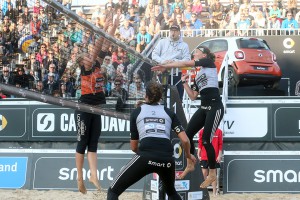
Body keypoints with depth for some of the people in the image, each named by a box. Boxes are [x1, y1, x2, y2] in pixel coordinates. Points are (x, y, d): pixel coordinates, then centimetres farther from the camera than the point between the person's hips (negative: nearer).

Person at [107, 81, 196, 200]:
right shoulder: (169, 113, 21)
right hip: (167, 159, 3)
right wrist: (188, 155, 32)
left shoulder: (136, 112, 19)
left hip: (145, 157, -3)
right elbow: (185, 140, 11)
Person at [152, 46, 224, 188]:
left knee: (206, 140, -10)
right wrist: (184, 82, 12)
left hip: (215, 108, -8)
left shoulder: (209, 63, 0)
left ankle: (212, 175, 2)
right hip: (203, 108, 8)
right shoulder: (197, 76, 20)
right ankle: (190, 165, 24)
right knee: (188, 134, 5)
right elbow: (193, 96, 18)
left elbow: (186, 64, -10)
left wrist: (165, 66, -9)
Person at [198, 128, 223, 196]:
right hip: (204, 157, 1)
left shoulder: (218, 131, 0)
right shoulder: (202, 131, 4)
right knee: (204, 174, 2)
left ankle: (214, 192, 8)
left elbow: (220, 144, 1)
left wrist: (219, 156, -3)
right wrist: (198, 155, 2)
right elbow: (200, 144, 6)